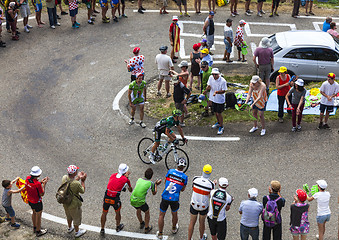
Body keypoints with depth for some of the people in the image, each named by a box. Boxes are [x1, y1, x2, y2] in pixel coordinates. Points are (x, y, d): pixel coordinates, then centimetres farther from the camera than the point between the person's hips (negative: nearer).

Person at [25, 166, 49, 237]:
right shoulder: (37, 184, -36)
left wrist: (41, 182, -1)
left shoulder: (28, 178, -15)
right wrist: (44, 184, -15)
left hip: (30, 200, 7)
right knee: (38, 216, 15)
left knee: (34, 212, 30)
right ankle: (38, 231, 33)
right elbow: (42, 194, -21)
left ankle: (35, 227, 49)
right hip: (37, 202, -7)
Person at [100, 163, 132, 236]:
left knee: (104, 213, 21)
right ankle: (118, 227, 46)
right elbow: (130, 190, 19)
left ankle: (102, 230, 28)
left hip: (106, 197, 3)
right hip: (115, 199, -2)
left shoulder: (113, 175, 10)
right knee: (117, 212, 25)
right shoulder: (126, 179, 2)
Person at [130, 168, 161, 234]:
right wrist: (156, 184, 26)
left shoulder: (139, 179, 7)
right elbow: (154, 193, 13)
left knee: (138, 209, 35)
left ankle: (141, 223, 55)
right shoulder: (151, 183, -5)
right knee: (147, 212, 25)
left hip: (132, 200, 5)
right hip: (140, 202, -5)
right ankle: (146, 228, 35)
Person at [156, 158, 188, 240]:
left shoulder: (170, 171, -9)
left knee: (161, 215, 15)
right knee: (174, 214, 27)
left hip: (165, 197, 0)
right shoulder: (184, 177, -10)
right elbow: (182, 189, 2)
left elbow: (165, 183, 4)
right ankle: (174, 229, 50)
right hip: (175, 199, 0)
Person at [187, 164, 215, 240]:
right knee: (201, 223, 23)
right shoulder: (211, 184, -24)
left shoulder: (195, 179, -19)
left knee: (192, 222, 19)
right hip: (204, 207, -1)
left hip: (194, 205, 1)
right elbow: (210, 197, -10)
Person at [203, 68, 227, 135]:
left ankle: (221, 127, 17)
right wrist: (206, 90, -16)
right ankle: (218, 122, 47)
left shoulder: (223, 81, -24)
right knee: (215, 112, 23)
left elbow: (223, 91, -20)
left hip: (220, 99, -6)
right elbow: (209, 85, 6)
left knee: (219, 113, 0)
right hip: (213, 98, 6)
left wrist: (216, 92, -36)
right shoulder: (211, 78, -7)